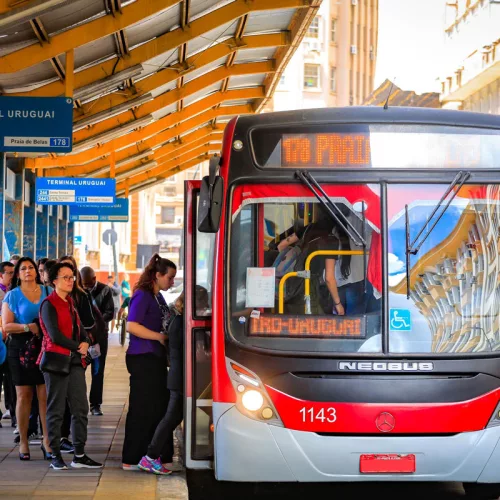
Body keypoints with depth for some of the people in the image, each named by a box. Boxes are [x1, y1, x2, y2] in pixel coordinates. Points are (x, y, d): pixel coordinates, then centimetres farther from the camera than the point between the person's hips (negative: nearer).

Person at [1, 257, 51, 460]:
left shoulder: (47, 292, 9)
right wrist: (28, 327, -19)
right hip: (21, 349, -2)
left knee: (46, 395, -2)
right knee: (24, 395, 1)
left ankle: (47, 439, 3)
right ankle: (23, 442, 7)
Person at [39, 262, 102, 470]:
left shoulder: (70, 302, 16)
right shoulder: (49, 304, -7)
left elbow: (79, 329, 18)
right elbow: (55, 336, -15)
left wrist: (86, 343, -4)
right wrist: (78, 348, -7)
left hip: (75, 361, 7)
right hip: (56, 361, -7)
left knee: (80, 408, 5)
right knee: (56, 410, -1)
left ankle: (79, 456, 10)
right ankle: (55, 455, 6)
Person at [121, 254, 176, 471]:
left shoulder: (158, 297, 16)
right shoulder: (142, 296, -11)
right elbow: (132, 326, -20)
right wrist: (160, 337, -18)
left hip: (156, 359, 9)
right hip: (143, 358, -9)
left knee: (159, 408, 11)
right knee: (142, 410, -5)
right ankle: (132, 460, 1)